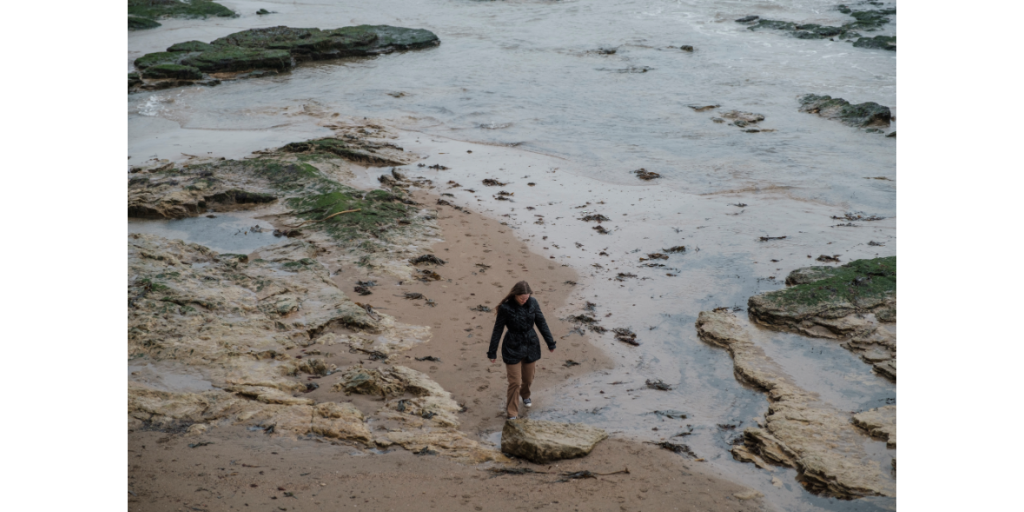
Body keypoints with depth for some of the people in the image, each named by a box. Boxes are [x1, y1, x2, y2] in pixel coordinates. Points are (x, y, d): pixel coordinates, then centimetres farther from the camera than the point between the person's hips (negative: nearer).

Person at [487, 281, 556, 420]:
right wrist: (492, 353, -5)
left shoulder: (533, 303, -8)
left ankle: (525, 395, 53)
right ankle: (512, 414, 13)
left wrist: (551, 343, 8)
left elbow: (542, 323, 2)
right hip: (513, 348, -4)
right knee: (515, 382, -2)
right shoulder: (506, 307, -17)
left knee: (528, 378, 19)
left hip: (531, 346, 4)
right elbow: (497, 330, -9)